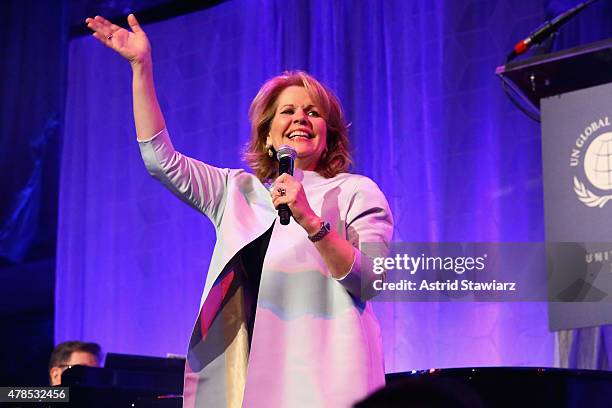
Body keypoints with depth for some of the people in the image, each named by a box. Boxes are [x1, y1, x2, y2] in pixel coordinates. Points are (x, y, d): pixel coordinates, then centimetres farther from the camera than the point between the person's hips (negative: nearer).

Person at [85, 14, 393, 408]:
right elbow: (161, 159, 10)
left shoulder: (356, 191, 5)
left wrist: (310, 220, -20)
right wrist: (142, 67, 5)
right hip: (247, 375, 4)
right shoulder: (239, 191, 18)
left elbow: (369, 280, -7)